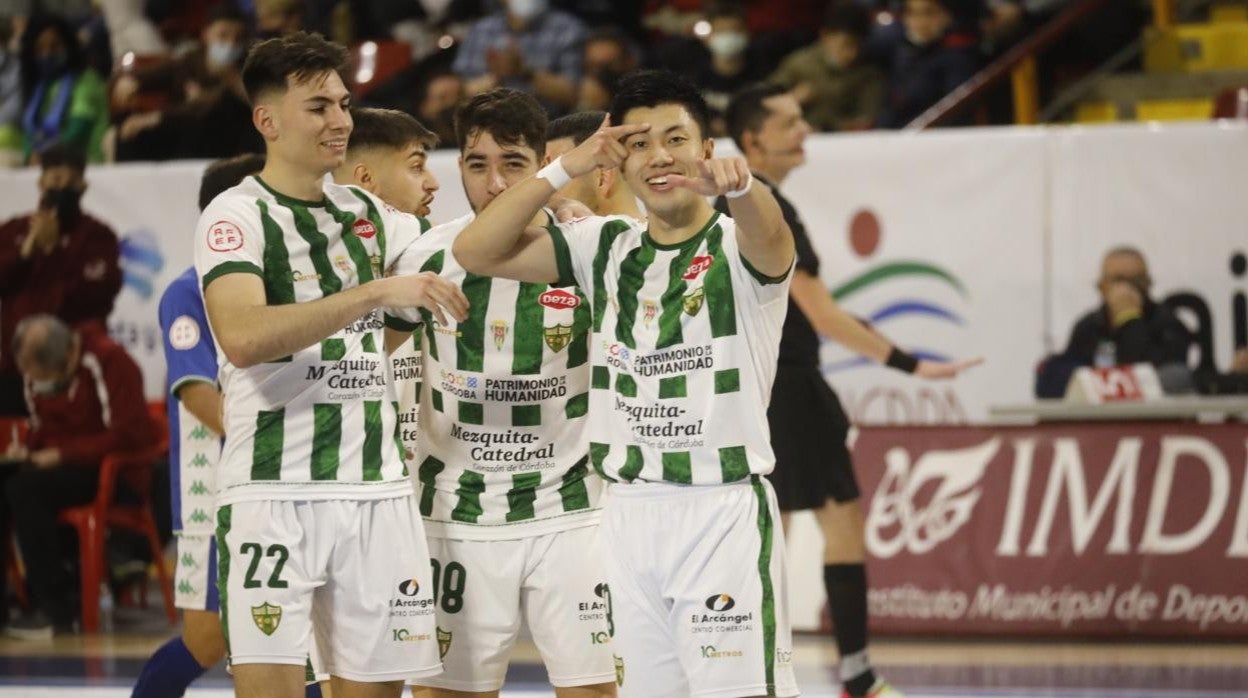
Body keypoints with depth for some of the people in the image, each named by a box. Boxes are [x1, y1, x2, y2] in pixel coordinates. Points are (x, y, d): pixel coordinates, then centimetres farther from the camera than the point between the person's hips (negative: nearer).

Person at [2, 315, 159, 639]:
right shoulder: (37, 372, 5)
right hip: (59, 466, 8)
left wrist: (62, 454, -22)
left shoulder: (110, 362, -18)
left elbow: (126, 435, -22)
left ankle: (57, 610, -23)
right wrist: (27, 449, -4)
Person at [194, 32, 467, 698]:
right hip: (274, 492, -6)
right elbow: (242, 338, -22)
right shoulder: (238, 215, -6)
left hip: (378, 493, 6)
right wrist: (375, 293, -25)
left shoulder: (368, 214, 15)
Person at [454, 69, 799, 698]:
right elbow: (476, 251, 5)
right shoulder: (605, 247, 11)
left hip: (724, 510, -5)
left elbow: (767, 233, -30)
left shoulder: (737, 247, -4)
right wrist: (567, 168, -5)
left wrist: (738, 184, -53)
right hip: (629, 511, 5)